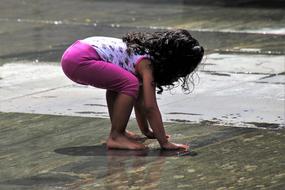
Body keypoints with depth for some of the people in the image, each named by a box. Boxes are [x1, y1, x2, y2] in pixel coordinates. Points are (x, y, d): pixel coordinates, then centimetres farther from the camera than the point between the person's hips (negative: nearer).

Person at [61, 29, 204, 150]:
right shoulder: (146, 63, -10)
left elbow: (140, 99, 25)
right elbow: (150, 107, -14)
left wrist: (146, 131, 31)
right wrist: (164, 143, -11)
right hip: (80, 60, -10)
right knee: (130, 84, -17)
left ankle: (118, 130, 24)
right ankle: (115, 137, -10)